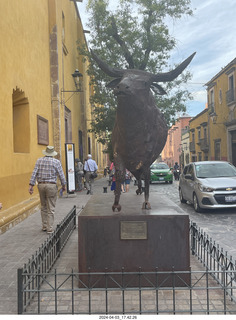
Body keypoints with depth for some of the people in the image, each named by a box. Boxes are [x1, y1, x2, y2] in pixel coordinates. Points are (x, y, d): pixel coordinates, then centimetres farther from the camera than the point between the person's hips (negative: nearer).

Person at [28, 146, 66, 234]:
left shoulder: (39, 160, 6)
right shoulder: (56, 162, -4)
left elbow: (34, 173, 0)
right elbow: (61, 175, -2)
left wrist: (31, 185, -1)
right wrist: (63, 185, 11)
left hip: (41, 185, 4)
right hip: (51, 185, -4)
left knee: (43, 207, 17)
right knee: (51, 208, 2)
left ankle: (44, 226, 24)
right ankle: (49, 229, 3)